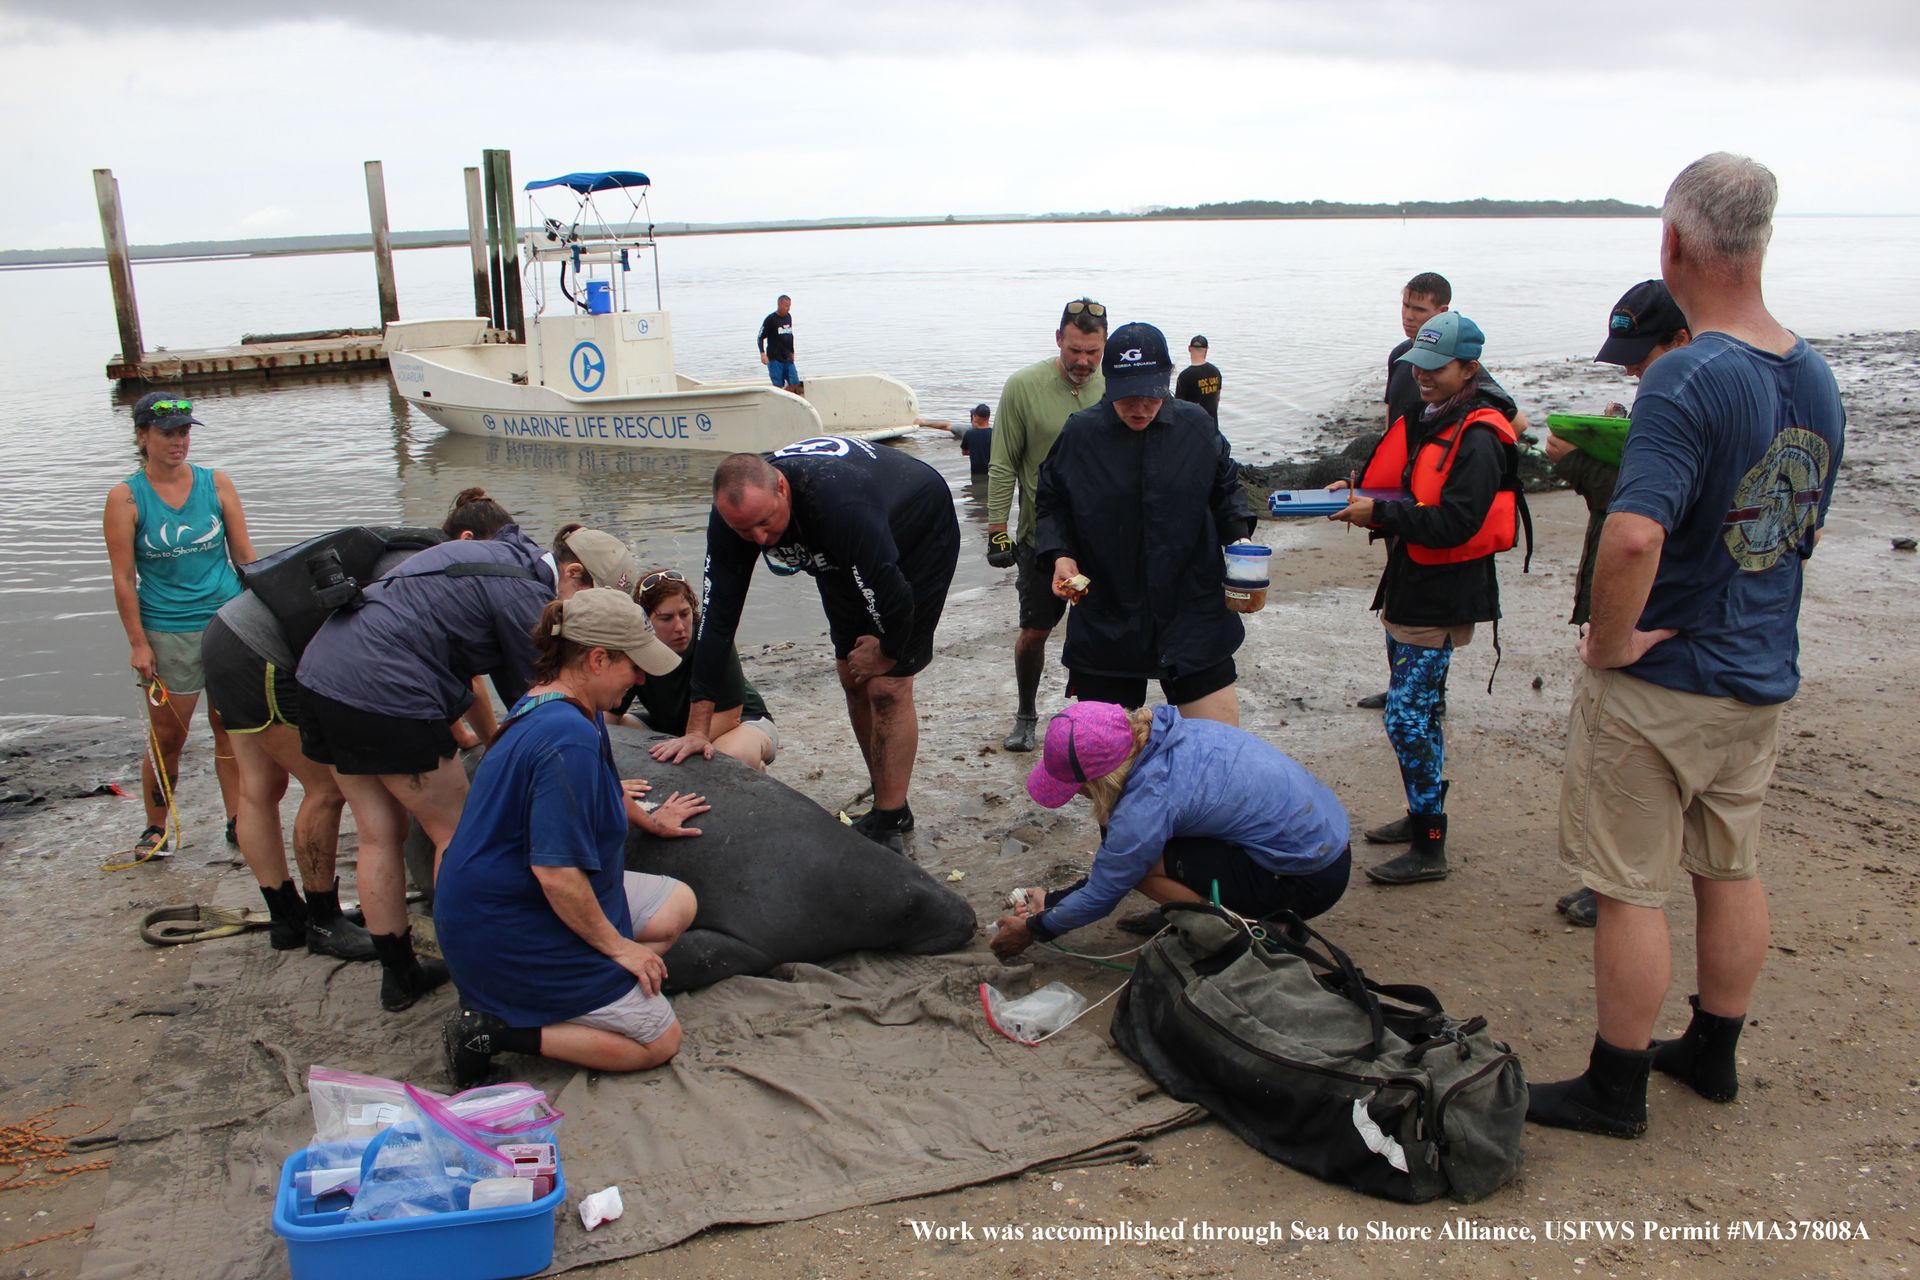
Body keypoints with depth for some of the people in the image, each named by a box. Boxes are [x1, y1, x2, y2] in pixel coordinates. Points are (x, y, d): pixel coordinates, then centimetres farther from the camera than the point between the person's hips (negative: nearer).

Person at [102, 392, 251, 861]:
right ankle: (155, 828, 22)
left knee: (231, 729, 7)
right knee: (167, 738, 5)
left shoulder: (216, 483, 4)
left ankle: (237, 822, 16)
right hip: (167, 634, -2)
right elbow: (123, 577, -3)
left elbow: (245, 556, 7)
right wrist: (137, 642, -6)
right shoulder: (125, 497, -3)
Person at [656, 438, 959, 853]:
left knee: (887, 686, -12)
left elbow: (893, 594, -35)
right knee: (852, 678, 8)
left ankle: (889, 824, 0)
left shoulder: (837, 500, -45)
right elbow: (717, 616, -22)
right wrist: (698, 729, -22)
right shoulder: (734, 513, -25)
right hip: (845, 555, 7)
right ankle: (887, 802, 24)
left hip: (921, 533, -6)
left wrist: (888, 653, -14)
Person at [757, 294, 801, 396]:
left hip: (787, 359, 6)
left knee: (795, 385, -2)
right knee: (778, 386, -5)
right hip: (775, 359, -6)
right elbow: (761, 337, -8)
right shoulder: (771, 319, -8)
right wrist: (762, 353, -20)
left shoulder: (788, 317, 10)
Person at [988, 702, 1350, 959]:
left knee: (1138, 860, -14)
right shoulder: (1157, 731, -2)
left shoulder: (1148, 804, -27)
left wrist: (1033, 930, 4)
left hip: (1312, 878, -9)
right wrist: (1053, 901, 14)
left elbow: (1101, 894, -11)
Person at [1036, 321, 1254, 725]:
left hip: (1194, 619, 1)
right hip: (1105, 626, 0)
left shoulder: (1197, 426, 1)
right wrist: (1060, 555, -8)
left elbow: (1226, 490, 16)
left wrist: (1238, 538, -1)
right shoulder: (1079, 434, -3)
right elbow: (1051, 503, 9)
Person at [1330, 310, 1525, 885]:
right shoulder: (1426, 421, 12)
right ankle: (1421, 817, 33)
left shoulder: (1478, 439, -17)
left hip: (1441, 599, -9)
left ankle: (1429, 848, 2)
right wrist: (1357, 493, -2)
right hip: (1409, 589, 9)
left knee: (1408, 717, -8)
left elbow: (1455, 523, -25)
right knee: (1419, 712, 18)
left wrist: (1380, 512, -26)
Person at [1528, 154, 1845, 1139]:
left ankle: (1615, 1089, 19)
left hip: (1660, 685, -8)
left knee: (1632, 891, 5)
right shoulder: (1817, 379, 4)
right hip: (1763, 678, 8)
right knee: (1732, 872, 20)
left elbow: (1633, 536, -38)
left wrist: (1611, 641, -22)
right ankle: (1712, 1055, 38)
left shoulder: (1688, 380, -24)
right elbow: (1801, 531, 15)